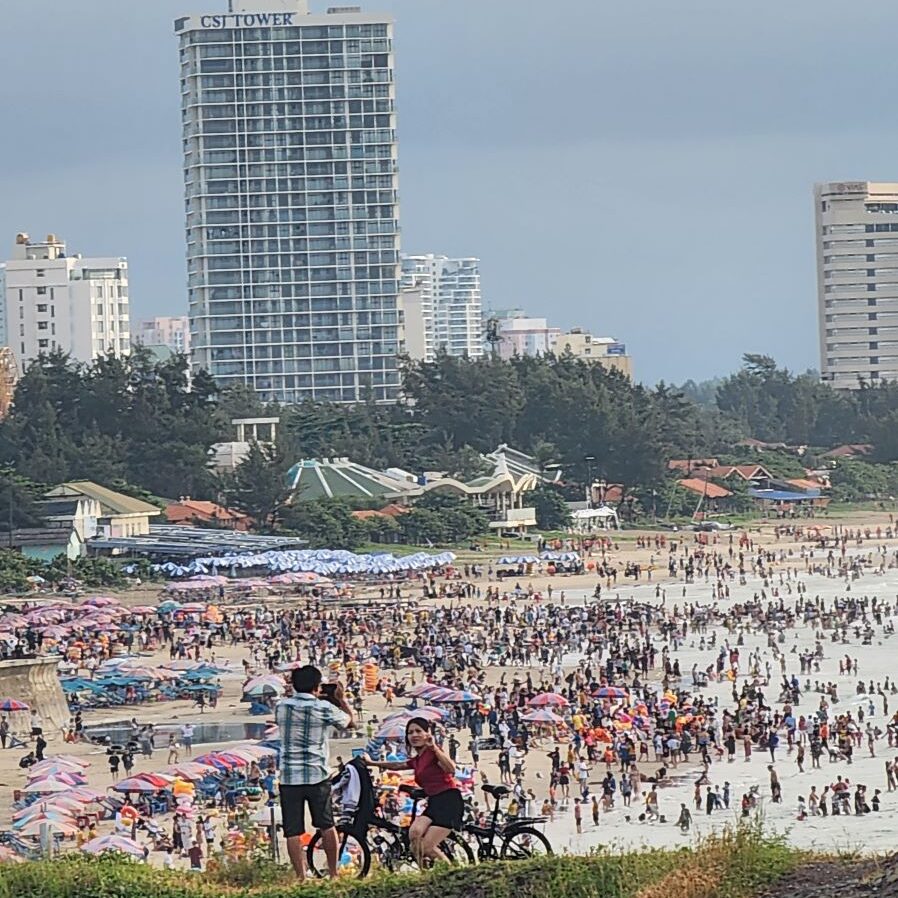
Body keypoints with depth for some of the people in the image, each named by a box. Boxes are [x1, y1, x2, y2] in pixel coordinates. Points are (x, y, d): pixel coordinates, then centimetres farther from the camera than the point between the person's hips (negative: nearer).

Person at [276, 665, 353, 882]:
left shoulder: (282, 706, 2)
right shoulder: (324, 709, -5)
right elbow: (351, 721, 11)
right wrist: (341, 699, 26)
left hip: (289, 777, 1)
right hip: (317, 775, -1)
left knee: (293, 832, 1)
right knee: (326, 825, 16)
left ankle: (301, 877, -5)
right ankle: (333, 873, 23)